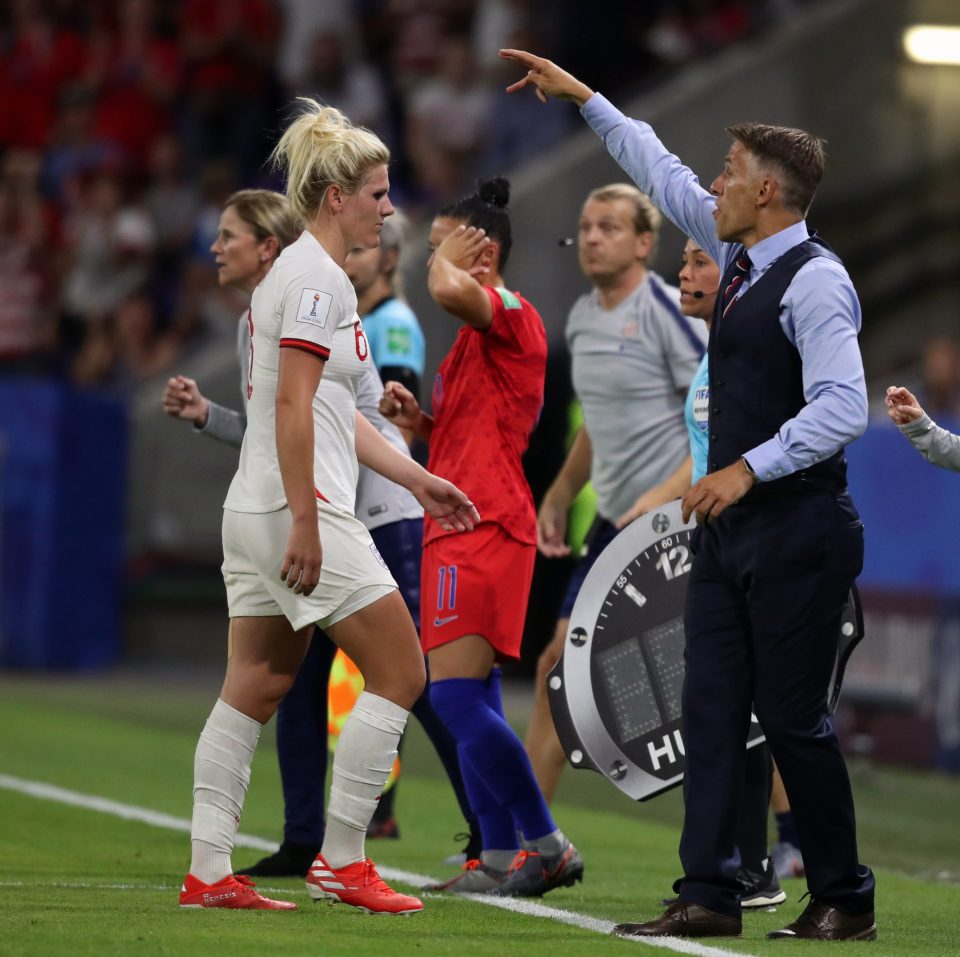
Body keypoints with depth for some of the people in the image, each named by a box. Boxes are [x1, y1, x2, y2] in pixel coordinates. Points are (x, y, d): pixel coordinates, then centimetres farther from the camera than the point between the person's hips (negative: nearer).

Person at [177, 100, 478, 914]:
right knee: (399, 673, -3)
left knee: (254, 691, 9)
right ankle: (341, 862, -2)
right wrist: (304, 522, -22)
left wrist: (416, 478, 23)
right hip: (299, 510, -10)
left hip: (257, 511, 10)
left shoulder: (302, 272, 18)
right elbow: (292, 405, -20)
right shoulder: (319, 278, -12)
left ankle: (208, 872, 7)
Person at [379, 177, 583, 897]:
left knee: (457, 694, -15)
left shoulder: (511, 315, -9)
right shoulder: (478, 332, 21)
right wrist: (421, 420, 12)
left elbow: (448, 290, -32)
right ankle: (500, 858, 11)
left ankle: (548, 845, -10)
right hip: (463, 529, 11)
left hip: (484, 528, -11)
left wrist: (449, 258, -10)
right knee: (471, 701, 9)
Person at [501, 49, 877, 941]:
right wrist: (583, 97, 29)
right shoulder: (740, 257, 11)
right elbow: (662, 174, 25)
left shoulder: (814, 279, -15)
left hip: (795, 529, -9)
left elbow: (841, 408, -24)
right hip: (728, 525, 9)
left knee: (793, 716, -4)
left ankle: (843, 901, 8)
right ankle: (708, 896, 3)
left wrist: (750, 468, -29)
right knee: (711, 708, 3)